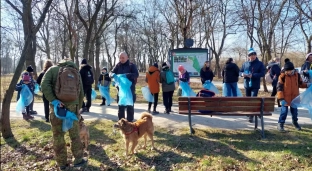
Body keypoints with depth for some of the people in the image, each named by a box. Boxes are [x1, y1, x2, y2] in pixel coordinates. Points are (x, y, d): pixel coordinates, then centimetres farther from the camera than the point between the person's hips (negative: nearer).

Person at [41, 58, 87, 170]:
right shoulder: (76, 72, 15)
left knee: (58, 136, 11)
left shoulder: (53, 69, 7)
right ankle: (78, 160, 26)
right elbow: (81, 93, 15)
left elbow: (44, 85, -10)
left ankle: (62, 163, 22)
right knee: (75, 135, 15)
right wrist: (78, 108, 23)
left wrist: (54, 100, -14)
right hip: (72, 107, 2)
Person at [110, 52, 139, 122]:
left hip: (130, 89, -3)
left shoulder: (132, 65, -3)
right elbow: (111, 73, 2)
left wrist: (127, 75, -32)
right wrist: (113, 75, -23)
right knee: (120, 107, 11)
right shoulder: (118, 65, 6)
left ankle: (130, 122, 14)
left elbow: (136, 74, -15)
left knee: (130, 107, 5)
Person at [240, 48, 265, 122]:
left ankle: (251, 116, -8)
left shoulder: (260, 63, -3)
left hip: (255, 85, -4)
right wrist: (242, 74, -12)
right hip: (247, 85, 4)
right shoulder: (245, 63, 7)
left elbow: (262, 73, -10)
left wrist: (253, 75, -22)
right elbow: (240, 71, 12)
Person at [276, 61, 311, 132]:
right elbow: (279, 88, -14)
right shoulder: (282, 76, -14)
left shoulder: (297, 75, -1)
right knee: (284, 111, -6)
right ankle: (280, 124, 7)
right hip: (285, 98, -4)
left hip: (294, 97, 4)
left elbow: (300, 83, 13)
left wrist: (307, 85, -8)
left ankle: (295, 122, 41)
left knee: (294, 111, 16)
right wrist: (281, 99, -18)